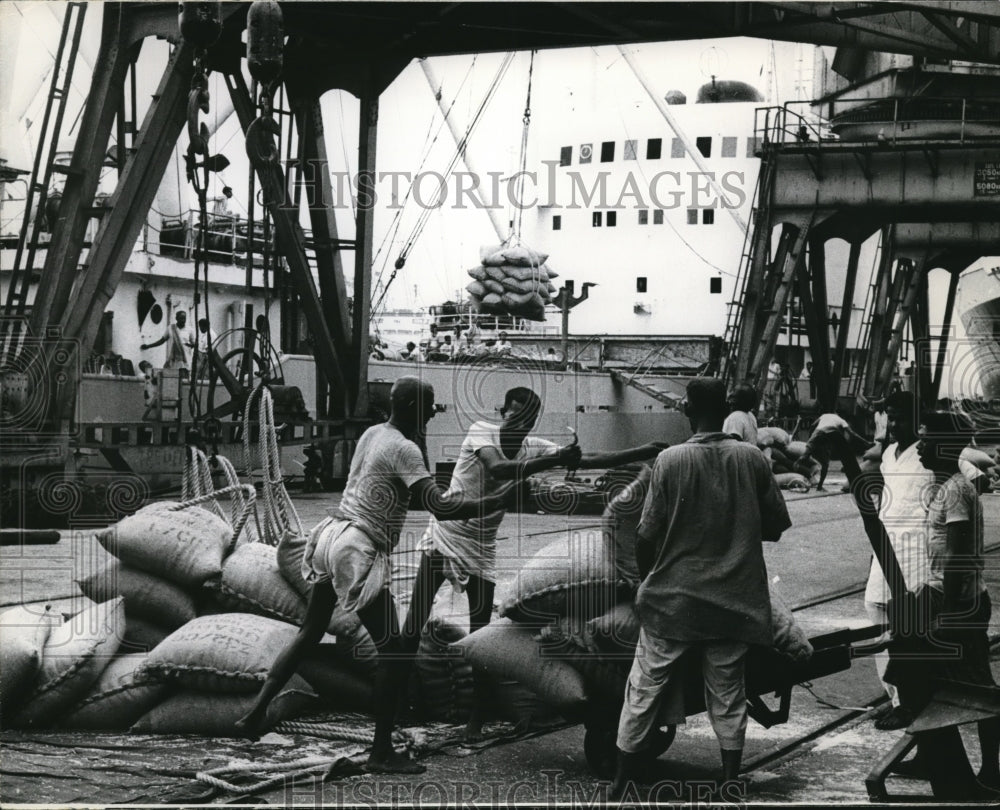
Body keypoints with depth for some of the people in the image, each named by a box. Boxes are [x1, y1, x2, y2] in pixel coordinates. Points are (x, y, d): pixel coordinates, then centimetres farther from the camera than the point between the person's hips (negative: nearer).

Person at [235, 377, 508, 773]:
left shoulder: (372, 433, 13)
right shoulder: (404, 449, -13)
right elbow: (438, 506, -23)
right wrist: (498, 501, -20)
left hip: (333, 536, 9)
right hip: (359, 552, -9)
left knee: (310, 633, 19)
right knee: (392, 650, -4)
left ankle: (256, 712, 19)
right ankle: (381, 752, -3)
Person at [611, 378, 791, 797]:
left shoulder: (670, 460, -11)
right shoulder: (752, 459, -5)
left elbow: (647, 535, -9)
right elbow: (776, 525, 2)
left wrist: (646, 576, 9)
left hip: (671, 600, -2)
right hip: (732, 601, 2)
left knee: (644, 691, 8)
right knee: (728, 695, 11)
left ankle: (620, 788, 14)